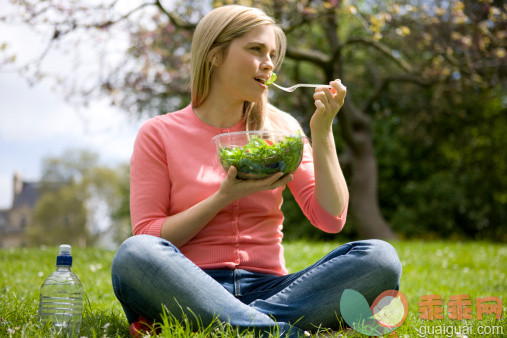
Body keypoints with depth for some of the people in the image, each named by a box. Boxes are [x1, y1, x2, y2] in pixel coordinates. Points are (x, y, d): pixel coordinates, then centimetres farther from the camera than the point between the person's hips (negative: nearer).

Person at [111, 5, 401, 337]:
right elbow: (147, 236, -2)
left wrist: (322, 132, -1)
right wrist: (225, 198, -12)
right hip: (189, 290, -2)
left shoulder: (280, 128, 13)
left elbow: (331, 219, 5)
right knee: (134, 254, -35)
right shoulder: (159, 134, 4)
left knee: (379, 257, -21)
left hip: (267, 289, 3)